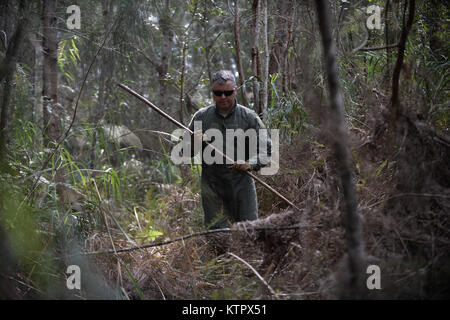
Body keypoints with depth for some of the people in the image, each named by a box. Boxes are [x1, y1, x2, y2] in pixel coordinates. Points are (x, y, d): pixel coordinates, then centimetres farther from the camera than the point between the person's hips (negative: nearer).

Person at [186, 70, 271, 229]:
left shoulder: (249, 117, 3)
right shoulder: (201, 117, 7)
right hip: (212, 187, 1)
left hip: (242, 186, -1)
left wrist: (250, 164, -17)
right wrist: (194, 143, -10)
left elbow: (266, 150, 3)